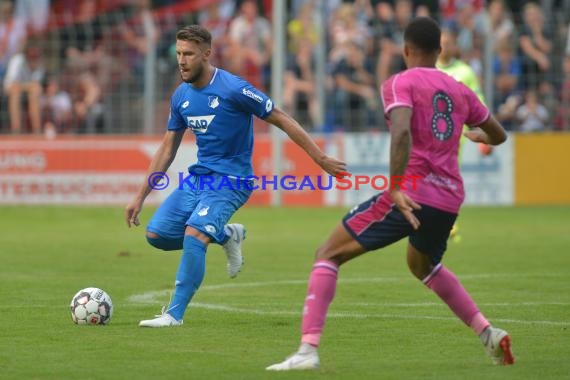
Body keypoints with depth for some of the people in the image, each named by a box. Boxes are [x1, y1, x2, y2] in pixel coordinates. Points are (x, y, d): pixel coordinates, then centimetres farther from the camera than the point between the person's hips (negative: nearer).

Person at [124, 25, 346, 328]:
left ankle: (174, 314, -18)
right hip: (198, 176, 7)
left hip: (231, 181, -7)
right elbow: (167, 150, 15)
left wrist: (321, 159, -11)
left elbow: (282, 121, -10)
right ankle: (227, 235, 16)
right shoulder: (181, 96, 5)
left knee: (193, 234, -27)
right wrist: (140, 197, 13)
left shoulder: (234, 89, -16)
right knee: (156, 234, -4)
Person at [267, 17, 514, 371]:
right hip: (450, 199, 6)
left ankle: (308, 350, -13)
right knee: (424, 265, 35)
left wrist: (396, 190, -26)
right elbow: (499, 135, 29)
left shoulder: (400, 84, -1)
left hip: (412, 195, -6)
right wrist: (478, 135, 52)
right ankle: (489, 333, 27)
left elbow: (402, 132, -20)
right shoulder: (460, 90, 16)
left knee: (329, 254, 1)